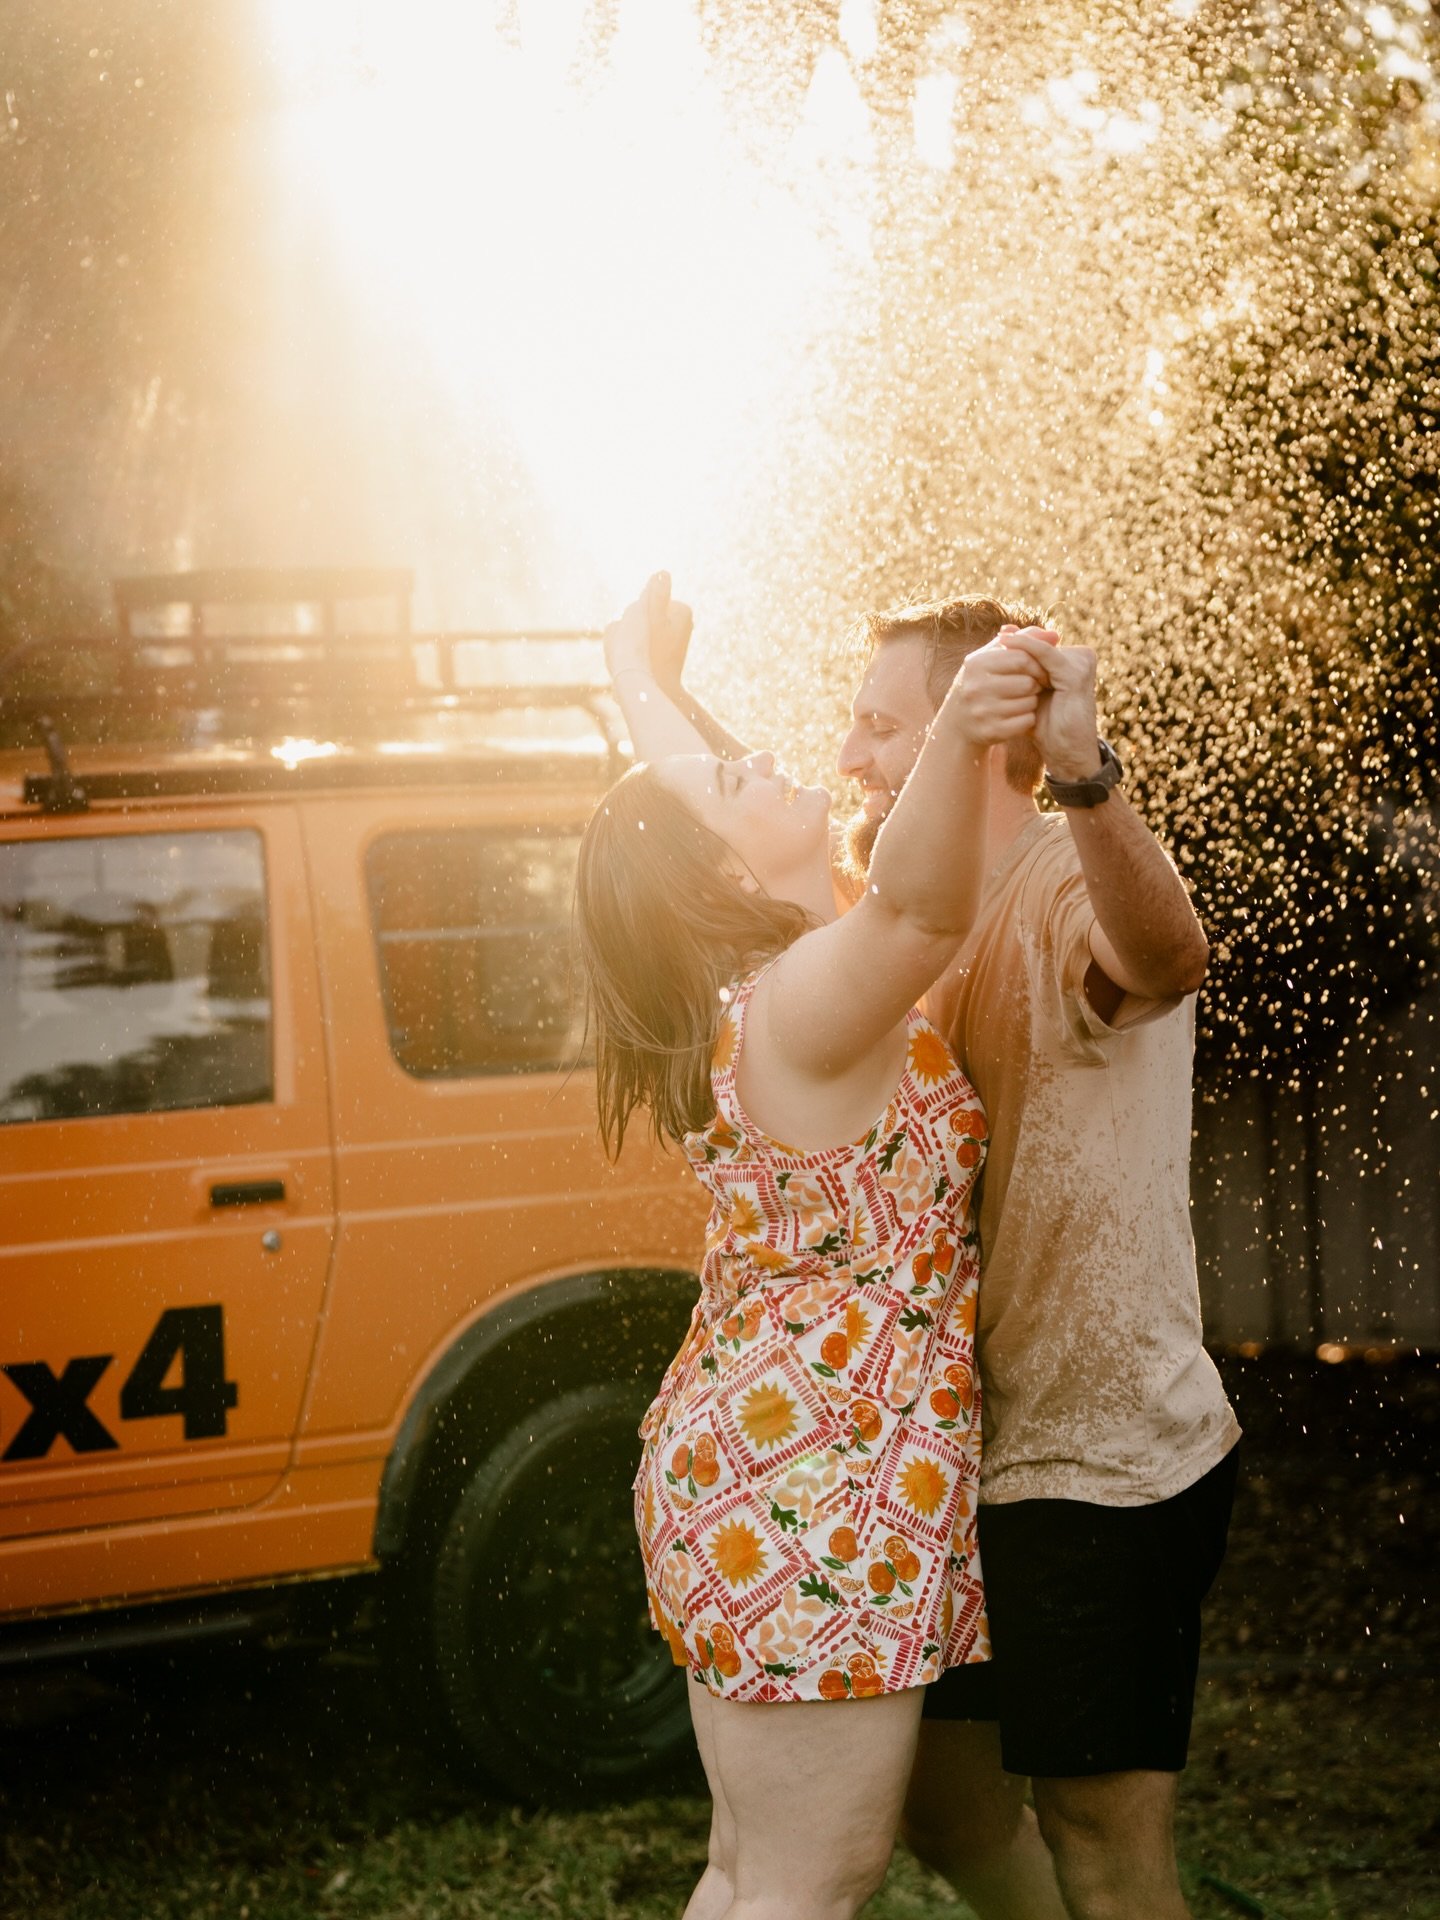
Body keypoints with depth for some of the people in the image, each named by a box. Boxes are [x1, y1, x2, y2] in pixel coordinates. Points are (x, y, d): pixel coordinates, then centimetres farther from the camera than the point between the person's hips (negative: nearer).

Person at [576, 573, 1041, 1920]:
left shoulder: (746, 986, 9)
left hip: (729, 1462, 10)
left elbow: (677, 791, 28)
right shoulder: (813, 1001, -19)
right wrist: (960, 735, -61)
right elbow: (923, 904, -43)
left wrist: (637, 674, 43)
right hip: (817, 1504, -10)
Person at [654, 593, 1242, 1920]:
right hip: (988, 1451, 10)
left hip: (1104, 1466, -9)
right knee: (948, 1804, 20)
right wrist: (667, 700, 20)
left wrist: (1083, 773, -63)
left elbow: (1167, 957, -45)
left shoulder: (1072, 889, -20)